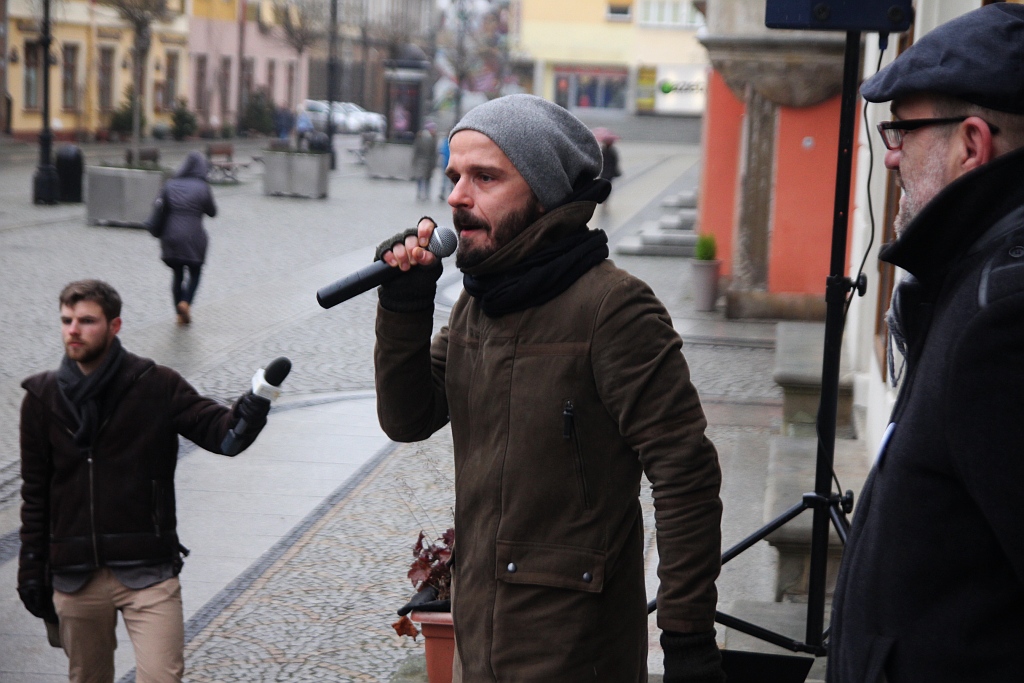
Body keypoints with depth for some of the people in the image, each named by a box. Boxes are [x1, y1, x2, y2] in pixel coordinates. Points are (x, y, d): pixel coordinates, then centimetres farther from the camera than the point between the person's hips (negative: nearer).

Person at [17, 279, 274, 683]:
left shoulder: (157, 386, -4)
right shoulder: (42, 398, 4)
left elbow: (220, 432, -12)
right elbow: (35, 494, 10)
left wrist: (249, 412, -35)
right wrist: (32, 570, 10)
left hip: (148, 571, -3)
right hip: (75, 578, 3)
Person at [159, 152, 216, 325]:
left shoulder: (170, 185, 3)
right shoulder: (202, 187, -8)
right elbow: (212, 212, 1)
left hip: (170, 237, 3)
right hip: (193, 238, -3)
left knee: (177, 273, 15)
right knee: (195, 272, 15)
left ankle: (180, 314, 16)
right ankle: (186, 302, -9)